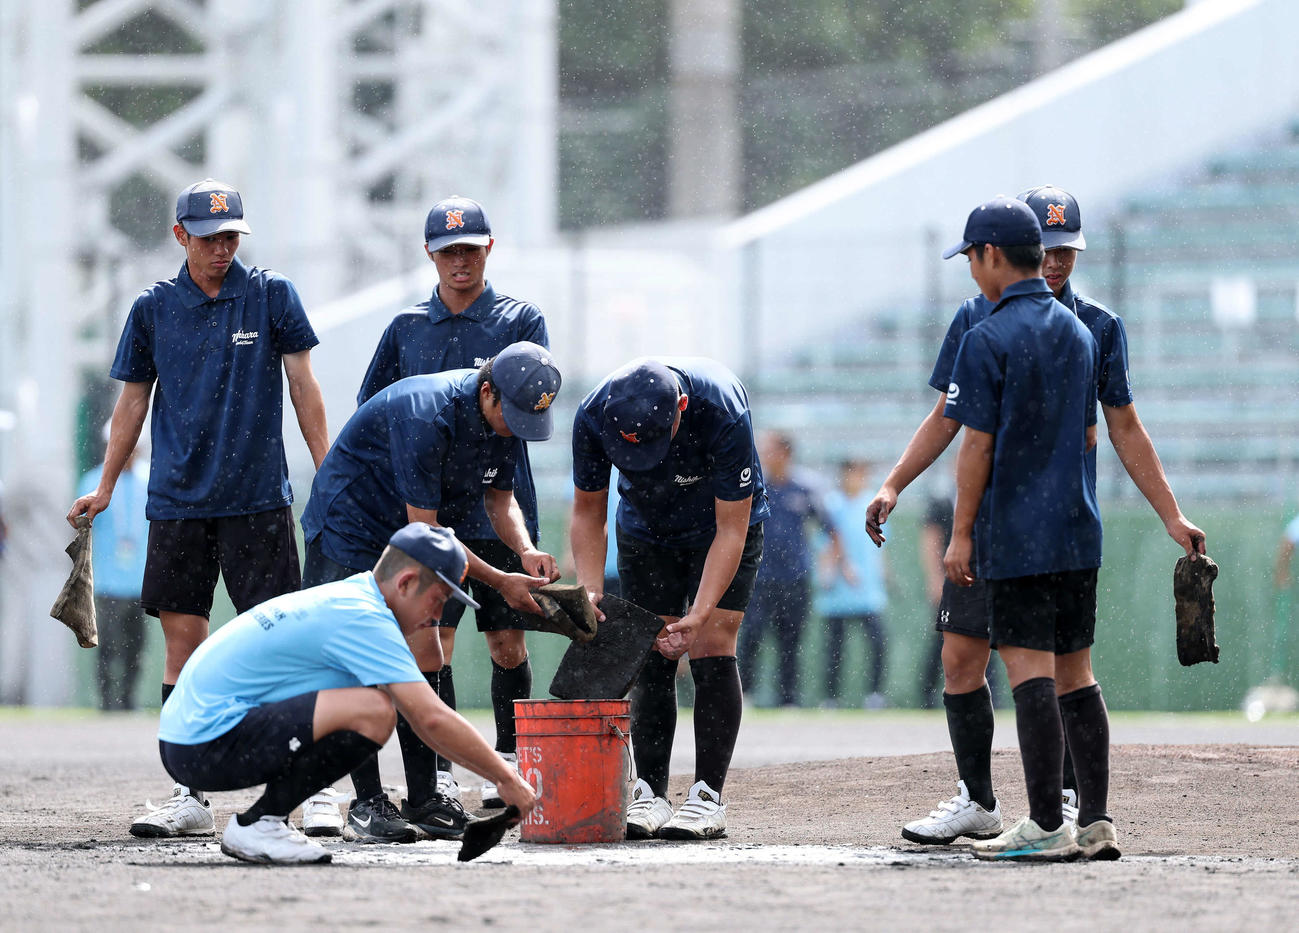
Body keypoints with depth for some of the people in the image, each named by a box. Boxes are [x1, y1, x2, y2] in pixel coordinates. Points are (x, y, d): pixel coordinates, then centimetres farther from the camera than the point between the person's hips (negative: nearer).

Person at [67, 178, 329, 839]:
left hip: (258, 498, -2)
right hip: (177, 501, 2)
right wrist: (105, 487, 12)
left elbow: (303, 387, 5)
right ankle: (190, 796, 3)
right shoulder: (154, 309, 8)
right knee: (182, 637, 0)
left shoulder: (271, 296, 3)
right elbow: (133, 400, 14)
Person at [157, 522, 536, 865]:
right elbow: (434, 719, -18)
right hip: (208, 746, -10)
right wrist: (508, 779, -7)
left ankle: (259, 823, 11)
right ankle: (258, 824, -10)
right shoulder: (363, 619, -14)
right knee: (373, 712, -22)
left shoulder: (346, 600, 17)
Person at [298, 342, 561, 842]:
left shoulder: (506, 415, -8)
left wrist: (525, 550, -14)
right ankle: (366, 804, -10)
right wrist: (499, 581, -26)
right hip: (348, 532, -8)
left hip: (408, 539, 8)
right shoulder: (424, 416, -33)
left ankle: (424, 799, 8)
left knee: (424, 658, 3)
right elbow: (424, 528, -28)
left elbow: (500, 496, 7)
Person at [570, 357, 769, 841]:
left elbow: (731, 530, -31)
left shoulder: (723, 414, -39)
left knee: (710, 648, -14)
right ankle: (650, 793, 0)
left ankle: (708, 796, -12)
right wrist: (590, 592, -25)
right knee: (651, 658, -4)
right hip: (645, 528, 3)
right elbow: (587, 510, -13)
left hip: (722, 523, -3)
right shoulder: (593, 416, -29)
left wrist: (700, 614, -39)